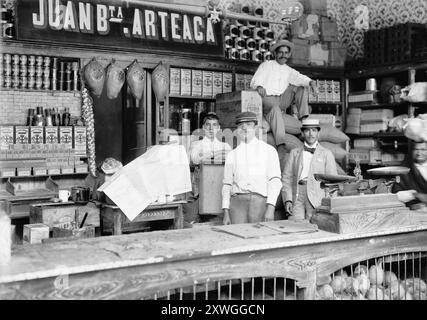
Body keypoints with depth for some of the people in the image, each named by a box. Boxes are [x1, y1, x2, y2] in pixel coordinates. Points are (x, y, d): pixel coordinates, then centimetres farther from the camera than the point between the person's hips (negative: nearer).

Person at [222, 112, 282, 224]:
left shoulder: (269, 150, 7)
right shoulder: (231, 155, 15)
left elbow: (275, 181, -2)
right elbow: (227, 185, 14)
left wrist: (270, 208, -13)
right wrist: (226, 212, 5)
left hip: (260, 201, -1)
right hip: (237, 201, 2)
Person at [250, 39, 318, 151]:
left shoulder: (289, 70, 22)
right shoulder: (266, 65, 12)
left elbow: (300, 78, 2)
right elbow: (254, 81, 2)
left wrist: (312, 82, -21)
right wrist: (259, 87, -24)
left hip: (282, 101, 5)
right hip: (267, 99, -5)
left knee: (301, 87, -5)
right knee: (275, 109, -38)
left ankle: (303, 117, -16)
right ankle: (280, 145, -51)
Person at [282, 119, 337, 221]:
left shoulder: (327, 154, 11)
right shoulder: (294, 153, 16)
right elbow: (286, 178, 11)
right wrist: (287, 200, -1)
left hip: (317, 198, -1)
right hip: (297, 198, 2)